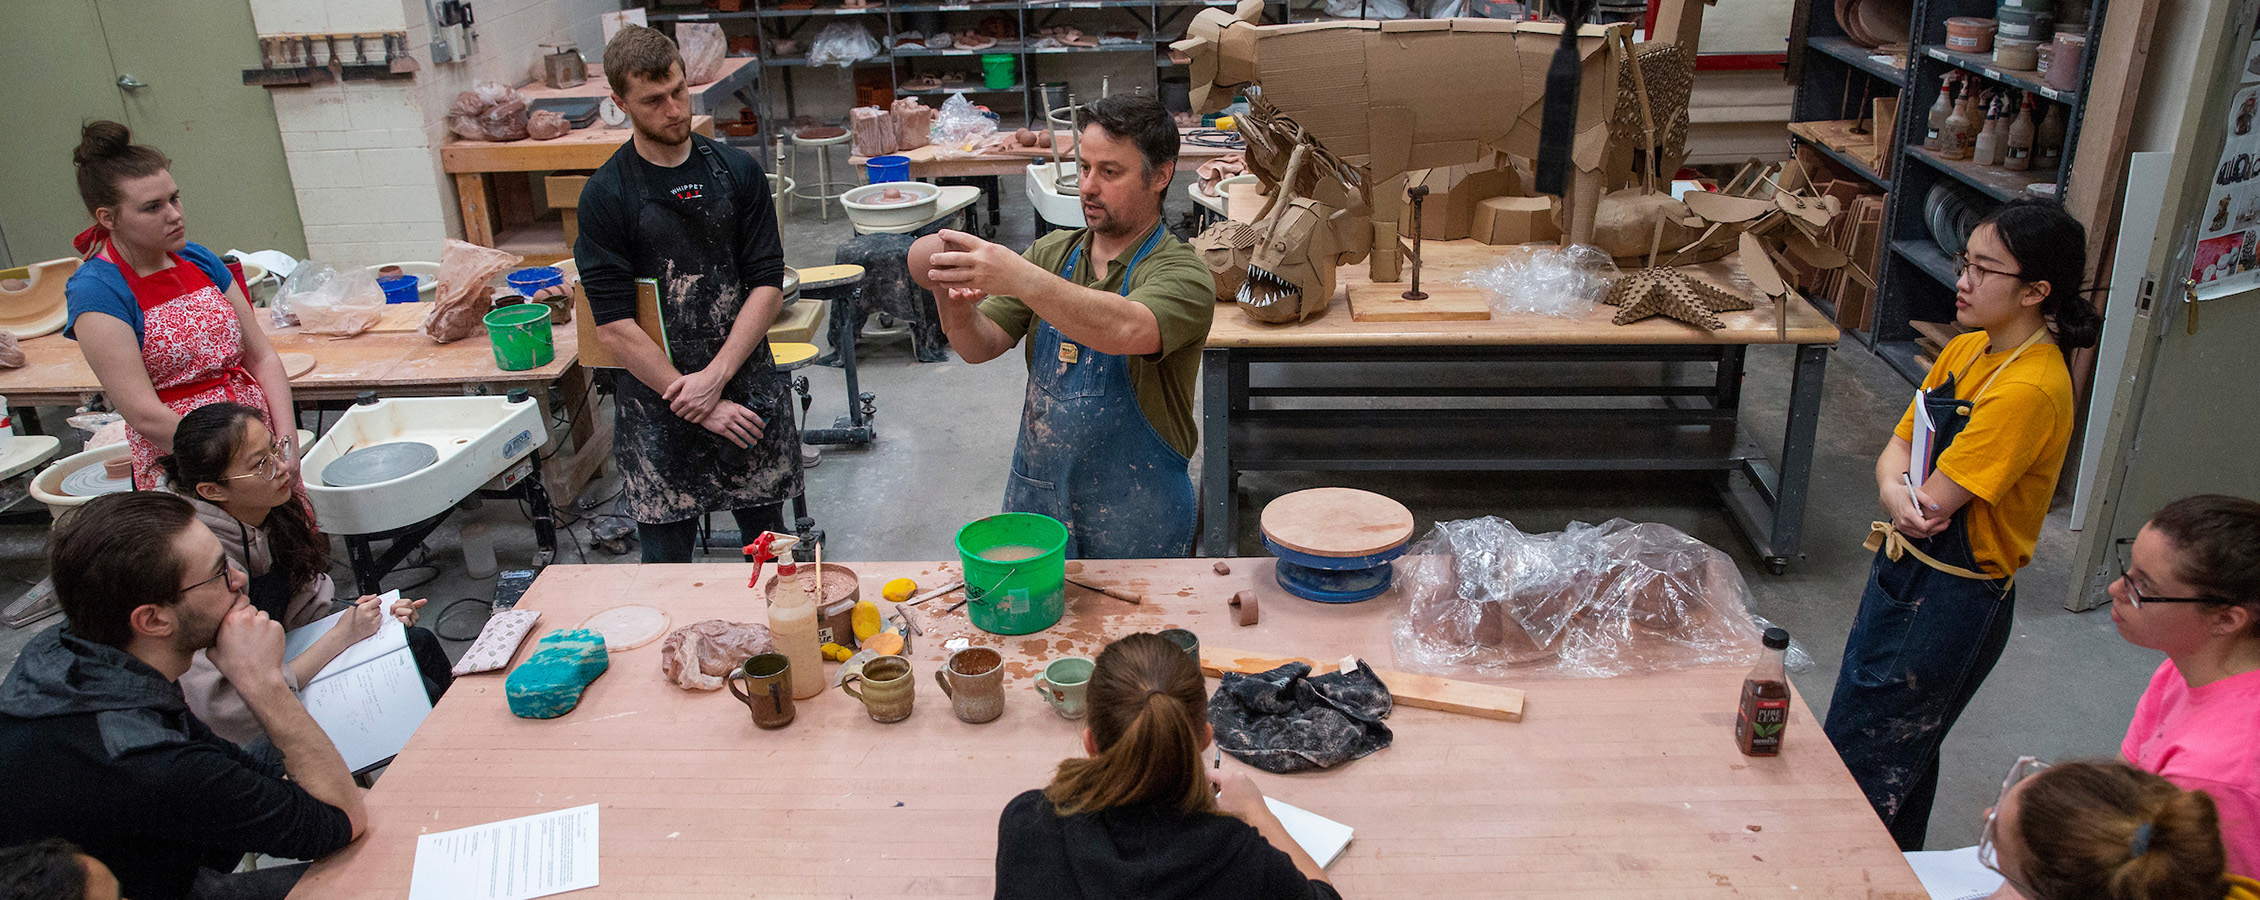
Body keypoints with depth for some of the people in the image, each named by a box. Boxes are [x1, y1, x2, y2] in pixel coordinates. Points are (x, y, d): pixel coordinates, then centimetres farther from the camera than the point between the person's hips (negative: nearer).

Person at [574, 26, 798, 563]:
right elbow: (614, 327, -9)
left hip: (748, 389, 2)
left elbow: (769, 285, -1)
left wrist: (715, 377, -12)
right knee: (665, 563, 5)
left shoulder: (737, 171, 3)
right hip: (659, 407, -2)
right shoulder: (606, 195, -5)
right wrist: (699, 406, -12)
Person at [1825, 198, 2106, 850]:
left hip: (1951, 600, -9)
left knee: (1860, 766, 2)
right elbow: (1896, 450, 5)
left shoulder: (2031, 390, -24)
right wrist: (1896, 490, -16)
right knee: (1904, 753, 23)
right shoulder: (1967, 350, 4)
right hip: (1905, 571, 9)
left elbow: (1934, 500, -25)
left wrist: (1917, 496, -3)